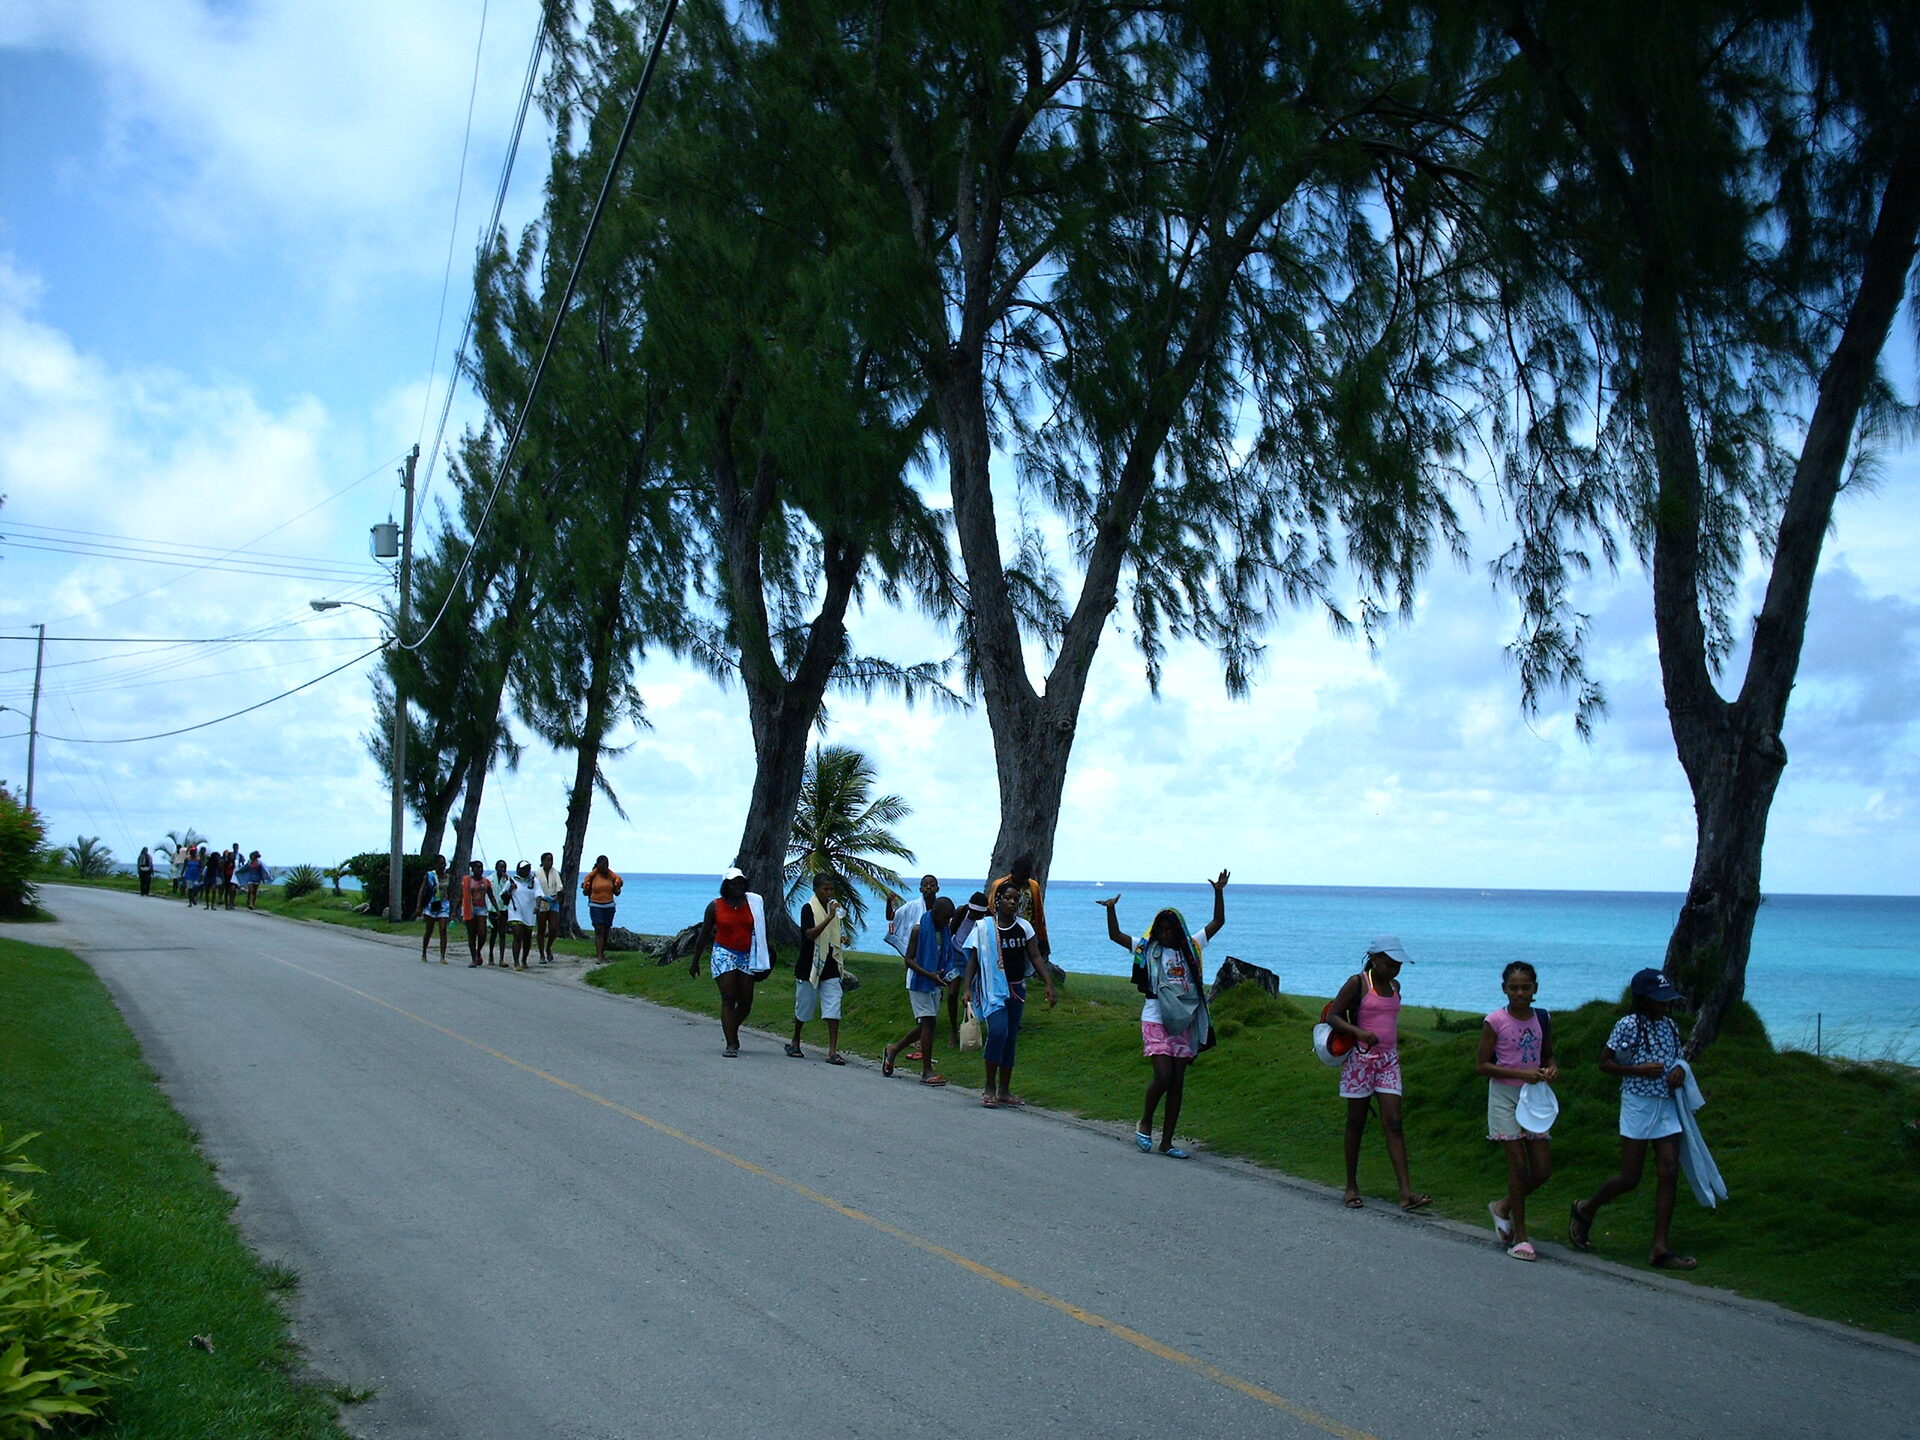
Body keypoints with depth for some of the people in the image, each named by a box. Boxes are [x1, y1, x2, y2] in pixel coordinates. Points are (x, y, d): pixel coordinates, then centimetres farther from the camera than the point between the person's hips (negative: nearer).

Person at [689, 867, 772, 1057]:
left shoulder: (755, 903, 3)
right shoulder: (715, 906, 0)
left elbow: (762, 931, 13)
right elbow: (704, 935, 7)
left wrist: (765, 956, 14)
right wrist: (695, 961, 11)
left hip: (747, 956, 3)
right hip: (724, 954, -3)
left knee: (746, 1003, 5)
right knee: (728, 999, -11)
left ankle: (732, 1030, 34)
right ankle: (730, 1044, -9)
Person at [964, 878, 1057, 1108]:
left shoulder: (1024, 927, 6)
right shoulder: (984, 928, -5)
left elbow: (1035, 957, 7)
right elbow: (973, 960, -2)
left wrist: (1049, 983, -1)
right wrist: (967, 988, -9)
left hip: (1017, 989, 5)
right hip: (993, 988, -5)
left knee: (1011, 1038, 8)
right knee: (998, 1031, -21)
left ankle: (1004, 1091, 17)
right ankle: (990, 1087, -9)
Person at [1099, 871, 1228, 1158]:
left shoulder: (1191, 948, 10)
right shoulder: (1147, 949, 2)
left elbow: (1218, 922, 10)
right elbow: (1115, 935, -5)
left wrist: (1219, 892, -1)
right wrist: (1111, 909, -18)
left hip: (1184, 1024, 4)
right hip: (1156, 1022, -4)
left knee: (1177, 1082, 4)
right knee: (1163, 1076, -14)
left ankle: (1166, 1142, 11)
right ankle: (1145, 1122, 13)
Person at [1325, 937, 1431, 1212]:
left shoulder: (1394, 987, 10)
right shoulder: (1357, 983, -8)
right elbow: (1333, 1016, -11)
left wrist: (1394, 1051, 16)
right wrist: (1359, 1032, -26)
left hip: (1388, 1059, 5)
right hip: (1360, 1058, -5)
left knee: (1393, 1124, -3)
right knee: (1356, 1123, 4)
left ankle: (1406, 1193, -10)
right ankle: (1352, 1186, 16)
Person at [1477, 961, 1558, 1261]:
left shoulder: (1541, 1019, 4)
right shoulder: (1495, 1021, -10)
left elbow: (1548, 1055, 17)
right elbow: (1482, 1064, -10)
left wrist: (1550, 1070, -7)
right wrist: (1521, 1073, -20)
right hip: (1504, 1096, -5)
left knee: (1543, 1168, 3)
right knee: (1519, 1164, -5)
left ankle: (1504, 1207, 29)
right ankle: (1520, 1236, 7)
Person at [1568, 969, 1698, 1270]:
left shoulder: (1670, 1026, 9)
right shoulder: (1628, 1026, -10)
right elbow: (1604, 1063, -7)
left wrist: (1679, 1070, -1)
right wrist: (1639, 1070, -19)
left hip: (1666, 1106, 6)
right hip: (1637, 1105, -6)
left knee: (1669, 1174, -2)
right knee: (1630, 1178, -1)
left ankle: (1660, 1248, 2)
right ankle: (1586, 1210, 25)